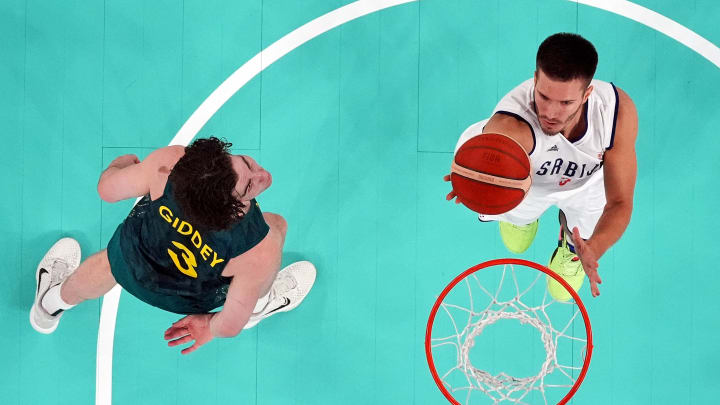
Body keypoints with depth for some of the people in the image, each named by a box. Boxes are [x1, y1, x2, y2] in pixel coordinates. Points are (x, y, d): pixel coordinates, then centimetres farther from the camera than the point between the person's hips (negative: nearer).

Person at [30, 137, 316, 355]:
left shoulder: (169, 162, -40)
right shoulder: (263, 250, -43)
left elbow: (107, 188, -18)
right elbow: (230, 326, -27)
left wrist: (122, 162, 6)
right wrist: (210, 326, -3)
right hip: (192, 300, -2)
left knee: (108, 263, 38)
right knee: (277, 224, 15)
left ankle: (54, 302, 71)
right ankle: (257, 306, 44)